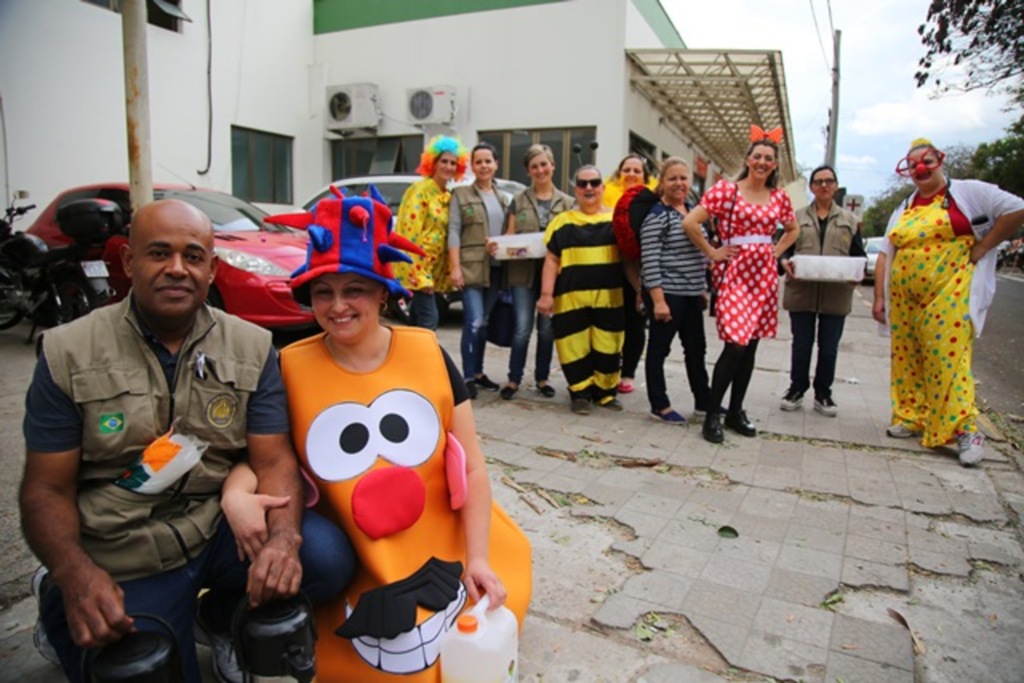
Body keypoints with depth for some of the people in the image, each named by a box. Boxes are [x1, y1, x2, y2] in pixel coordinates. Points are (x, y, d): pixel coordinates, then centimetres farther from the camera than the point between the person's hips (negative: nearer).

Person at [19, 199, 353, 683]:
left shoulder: (251, 347, -1)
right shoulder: (68, 354, -4)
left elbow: (273, 460, -6)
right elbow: (47, 488, -4)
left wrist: (283, 536, -28)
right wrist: (75, 576, -24)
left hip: (221, 528, 2)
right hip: (124, 563, -1)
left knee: (327, 557, -21)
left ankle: (219, 617, 11)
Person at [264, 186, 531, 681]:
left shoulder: (428, 353, -8)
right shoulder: (290, 369, -8)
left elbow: (472, 465, -5)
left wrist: (477, 558, -9)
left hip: (446, 547, 1)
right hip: (354, 567, 0)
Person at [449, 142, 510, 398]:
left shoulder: (502, 198, 17)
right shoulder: (460, 194, 1)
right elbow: (453, 232, -6)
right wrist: (455, 267, -14)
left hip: (495, 268, 5)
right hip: (471, 267, -5)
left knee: (485, 323, 11)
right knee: (473, 322, -11)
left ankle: (478, 372, 21)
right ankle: (468, 377, -3)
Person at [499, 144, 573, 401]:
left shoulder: (566, 202, 9)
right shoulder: (518, 201, 9)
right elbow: (509, 236, 6)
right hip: (523, 271, -1)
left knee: (547, 328, 7)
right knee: (522, 328, -5)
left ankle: (542, 377, 21)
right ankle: (514, 378, 8)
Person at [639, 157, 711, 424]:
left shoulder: (692, 211, 13)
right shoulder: (656, 216, -12)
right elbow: (649, 262, -17)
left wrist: (702, 288, 18)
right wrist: (658, 300, -21)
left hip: (691, 295, 8)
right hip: (666, 294, -8)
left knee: (696, 348, 16)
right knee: (659, 349, 3)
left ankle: (703, 401, 28)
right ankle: (660, 405, 14)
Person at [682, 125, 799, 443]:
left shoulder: (779, 196, 11)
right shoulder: (726, 189, -6)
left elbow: (793, 229, 28)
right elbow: (689, 222, -14)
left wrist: (777, 251, 12)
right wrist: (712, 253, -9)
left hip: (765, 274, 6)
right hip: (735, 272, -6)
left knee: (751, 344, 8)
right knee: (735, 344, -13)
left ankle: (735, 412, 20)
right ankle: (712, 414, -1)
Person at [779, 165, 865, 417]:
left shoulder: (850, 220, 13)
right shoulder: (797, 217, 11)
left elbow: (859, 255, 11)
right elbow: (784, 249, 8)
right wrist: (785, 262, -14)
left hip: (836, 294, 1)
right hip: (801, 291, -1)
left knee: (829, 348, 5)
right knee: (801, 345, 5)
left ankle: (823, 394, 19)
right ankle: (797, 389, 21)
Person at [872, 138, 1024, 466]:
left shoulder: (968, 192, 1)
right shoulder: (903, 210, 16)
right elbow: (885, 255, 12)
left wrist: (980, 249, -7)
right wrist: (879, 297, 4)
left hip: (948, 294, -5)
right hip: (903, 297, 6)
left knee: (948, 358, -11)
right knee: (907, 359, 8)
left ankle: (965, 429, -5)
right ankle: (912, 418, 20)